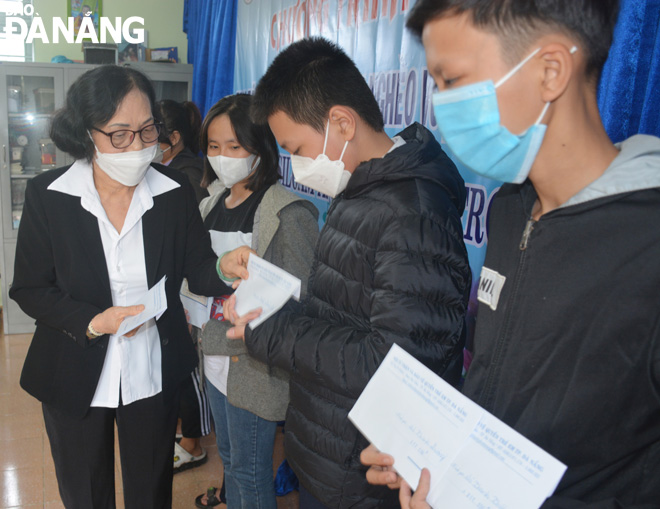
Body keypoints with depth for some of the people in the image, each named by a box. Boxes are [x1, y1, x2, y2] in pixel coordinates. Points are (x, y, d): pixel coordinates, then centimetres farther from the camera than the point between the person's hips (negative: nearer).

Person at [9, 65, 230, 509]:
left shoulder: (175, 192, -8)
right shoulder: (47, 195, -12)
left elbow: (199, 270, -5)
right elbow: (29, 289, -6)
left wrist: (226, 267, -28)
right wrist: (93, 321, -21)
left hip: (154, 376, 1)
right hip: (75, 377, 0)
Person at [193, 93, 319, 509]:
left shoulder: (288, 214, -18)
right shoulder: (214, 201, 6)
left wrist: (246, 343, -18)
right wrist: (203, 331, 2)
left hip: (254, 370, -7)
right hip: (216, 360, 7)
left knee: (250, 470, 10)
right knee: (229, 456, 24)